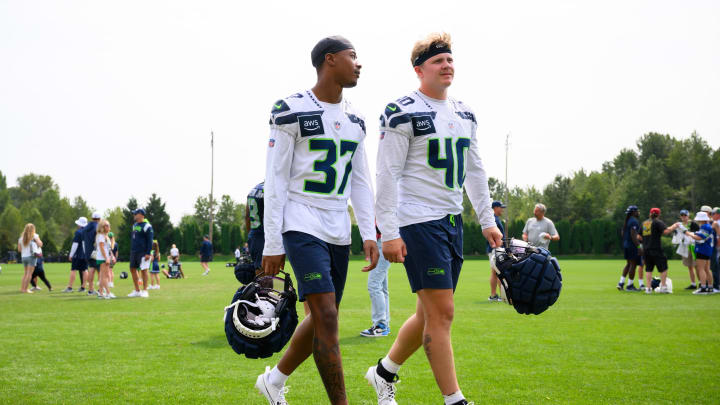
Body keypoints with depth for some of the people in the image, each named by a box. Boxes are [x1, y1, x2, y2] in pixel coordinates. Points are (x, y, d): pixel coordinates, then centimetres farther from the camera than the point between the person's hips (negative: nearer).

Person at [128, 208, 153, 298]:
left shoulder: (146, 226, -10)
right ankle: (137, 291, 15)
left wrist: (148, 253, -18)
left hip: (143, 252, -8)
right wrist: (131, 251, 18)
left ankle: (144, 291, 1)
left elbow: (150, 240, -13)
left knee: (144, 270, -5)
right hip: (134, 252, 8)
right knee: (133, 269, 7)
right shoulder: (135, 225, 16)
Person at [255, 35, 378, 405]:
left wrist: (369, 234, 6)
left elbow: (360, 182, 16)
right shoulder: (291, 111, -8)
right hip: (302, 226, -7)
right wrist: (272, 243, -10)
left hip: (338, 231, 7)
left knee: (320, 320, 11)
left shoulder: (355, 120, 12)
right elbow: (275, 180, -8)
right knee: (327, 318, -14)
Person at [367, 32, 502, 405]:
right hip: (418, 220, -8)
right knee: (441, 312, -10)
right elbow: (387, 175, -12)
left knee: (430, 314, 11)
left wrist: (487, 221, 16)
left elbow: (475, 171, 21)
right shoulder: (402, 113, -9)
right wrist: (389, 232, -16)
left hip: (452, 221, 8)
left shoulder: (464, 114, 15)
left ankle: (384, 373, 30)